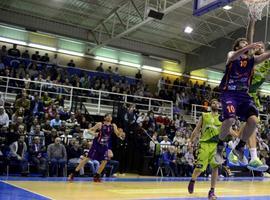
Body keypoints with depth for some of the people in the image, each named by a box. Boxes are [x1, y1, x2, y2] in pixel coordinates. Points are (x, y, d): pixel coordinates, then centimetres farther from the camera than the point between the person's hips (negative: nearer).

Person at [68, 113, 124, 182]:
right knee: (87, 158, -7)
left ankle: (96, 176, 13)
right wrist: (94, 133, -24)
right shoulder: (100, 124, -8)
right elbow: (90, 130, -3)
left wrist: (120, 132, -19)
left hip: (105, 146, 4)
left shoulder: (113, 126, 1)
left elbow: (118, 135, 3)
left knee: (104, 161, -4)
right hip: (96, 144, -4)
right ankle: (73, 173, -1)